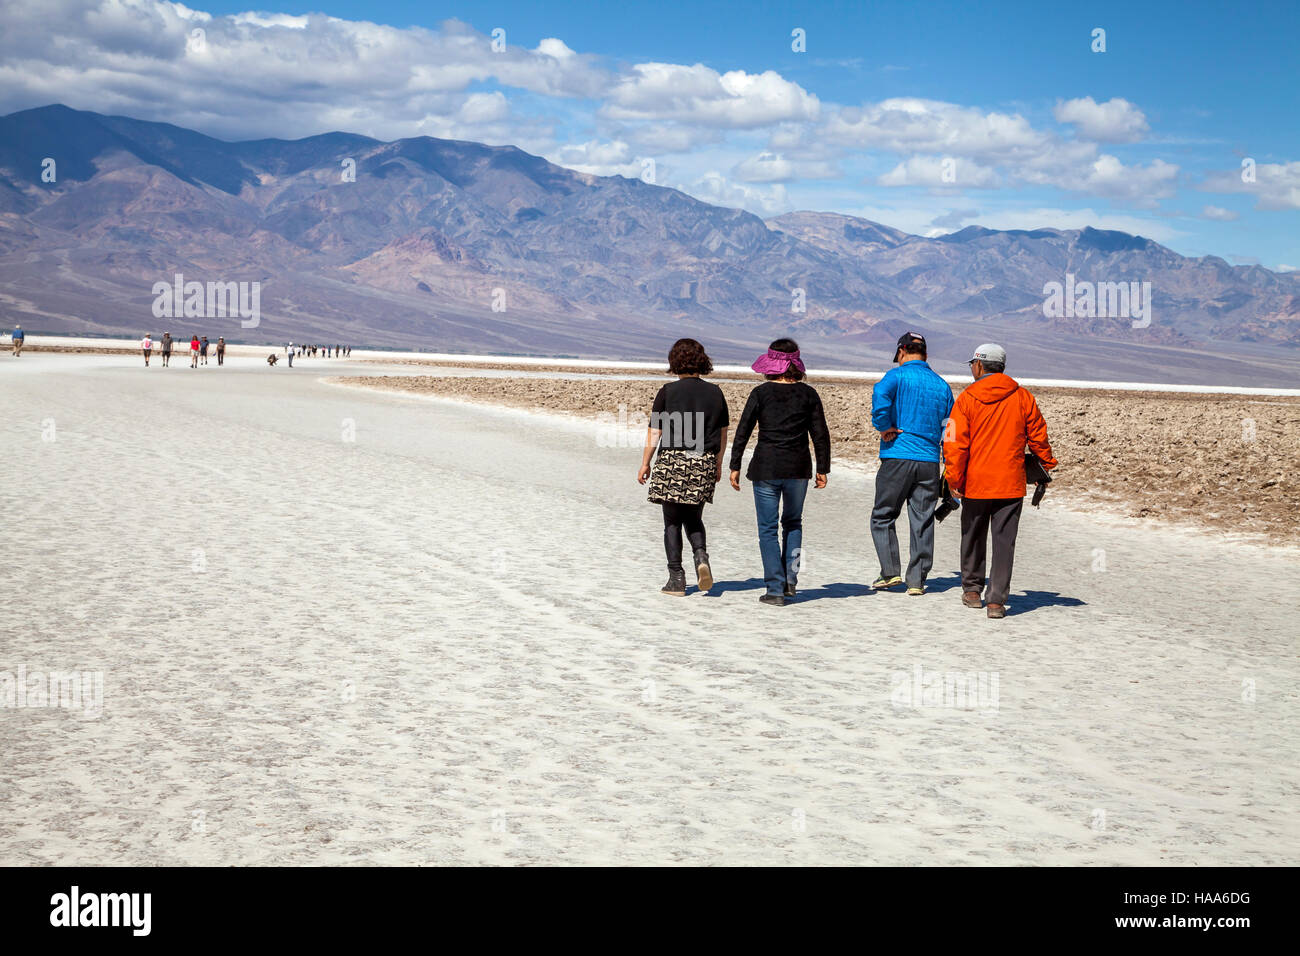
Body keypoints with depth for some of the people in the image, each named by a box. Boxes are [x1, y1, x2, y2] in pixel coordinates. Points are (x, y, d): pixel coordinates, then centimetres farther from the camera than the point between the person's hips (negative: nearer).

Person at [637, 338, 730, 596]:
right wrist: (718, 464, 23)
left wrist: (645, 464, 4)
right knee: (693, 518, 19)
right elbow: (722, 433, 11)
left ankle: (676, 580, 4)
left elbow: (654, 432, -6)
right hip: (704, 464, 3)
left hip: (672, 461, -3)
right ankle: (701, 556, -8)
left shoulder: (668, 392, -6)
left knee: (672, 522, 5)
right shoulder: (714, 392, 4)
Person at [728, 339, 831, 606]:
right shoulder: (808, 394, 1)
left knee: (768, 529, 5)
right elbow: (821, 434, 2)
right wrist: (823, 469, 10)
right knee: (793, 523, 22)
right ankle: (790, 579, 14)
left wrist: (735, 467, 3)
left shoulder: (761, 393, -3)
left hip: (765, 468, -2)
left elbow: (743, 432, -4)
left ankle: (776, 590, 0)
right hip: (798, 468, 2)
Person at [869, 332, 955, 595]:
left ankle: (890, 572, 2)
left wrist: (884, 427, -13)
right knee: (922, 522, 7)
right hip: (929, 460, 4)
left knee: (883, 516, 9)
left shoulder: (898, 376, -2)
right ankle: (917, 581, 8)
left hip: (898, 457, -4)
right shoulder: (942, 385, 13)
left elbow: (881, 393, -25)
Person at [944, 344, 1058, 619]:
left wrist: (955, 480, -5)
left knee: (973, 537, 17)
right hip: (1011, 484, 1)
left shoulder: (967, 398, -5)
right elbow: (1038, 437, 9)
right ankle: (997, 600, -3)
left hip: (975, 483, -1)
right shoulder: (1023, 397, 1)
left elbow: (955, 444, -10)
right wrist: (1048, 464, 24)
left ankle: (972, 589, 29)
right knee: (1004, 542, 2)